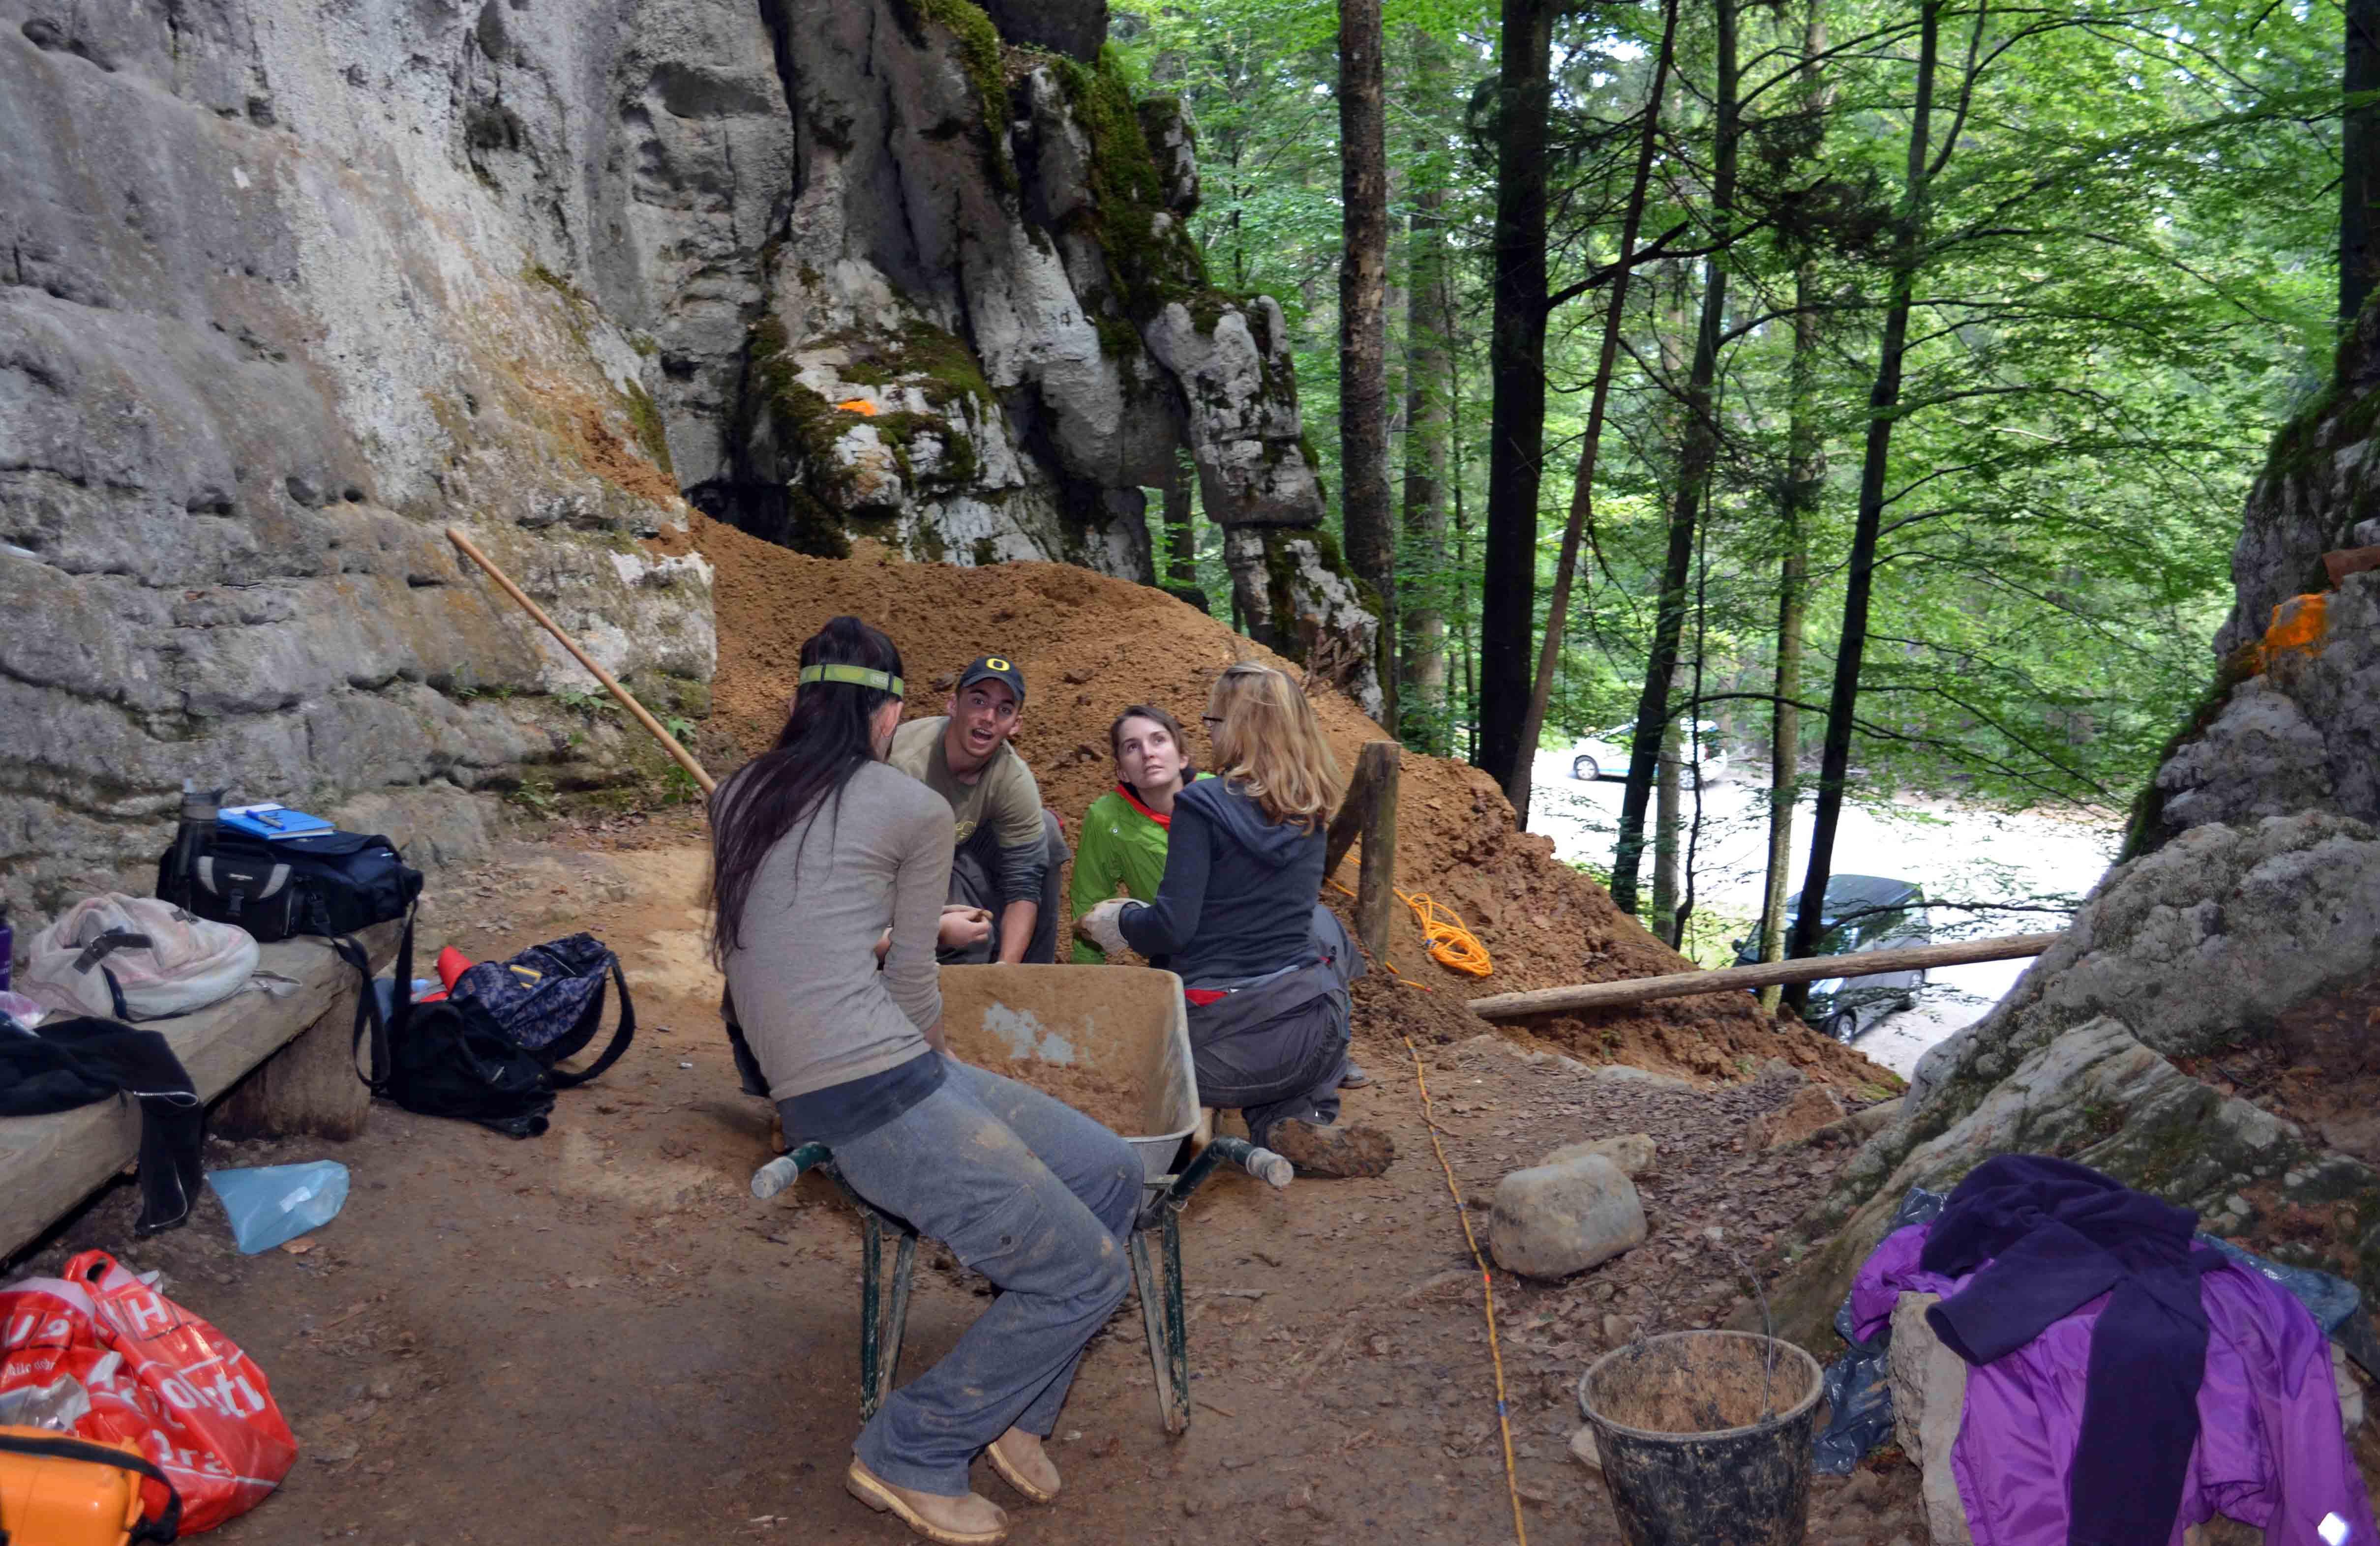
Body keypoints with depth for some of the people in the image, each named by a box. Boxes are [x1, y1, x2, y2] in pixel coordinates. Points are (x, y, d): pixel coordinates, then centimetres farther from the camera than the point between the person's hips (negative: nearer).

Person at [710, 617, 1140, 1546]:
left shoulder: (738, 799, 12)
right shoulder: (913, 809, -5)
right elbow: (914, 981, 3)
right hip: (880, 1100, -8)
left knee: (1111, 1173, 14)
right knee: (1087, 1274, -2)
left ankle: (1014, 1409, 21)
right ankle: (908, 1457, 9)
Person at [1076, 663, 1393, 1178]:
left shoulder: (1203, 805, -12)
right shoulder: (1308, 815, 7)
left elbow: (1173, 927, -18)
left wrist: (1122, 922, 5)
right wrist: (1142, 915, 25)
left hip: (1217, 1046, -3)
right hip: (1311, 1038, 3)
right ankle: (1307, 1115, 17)